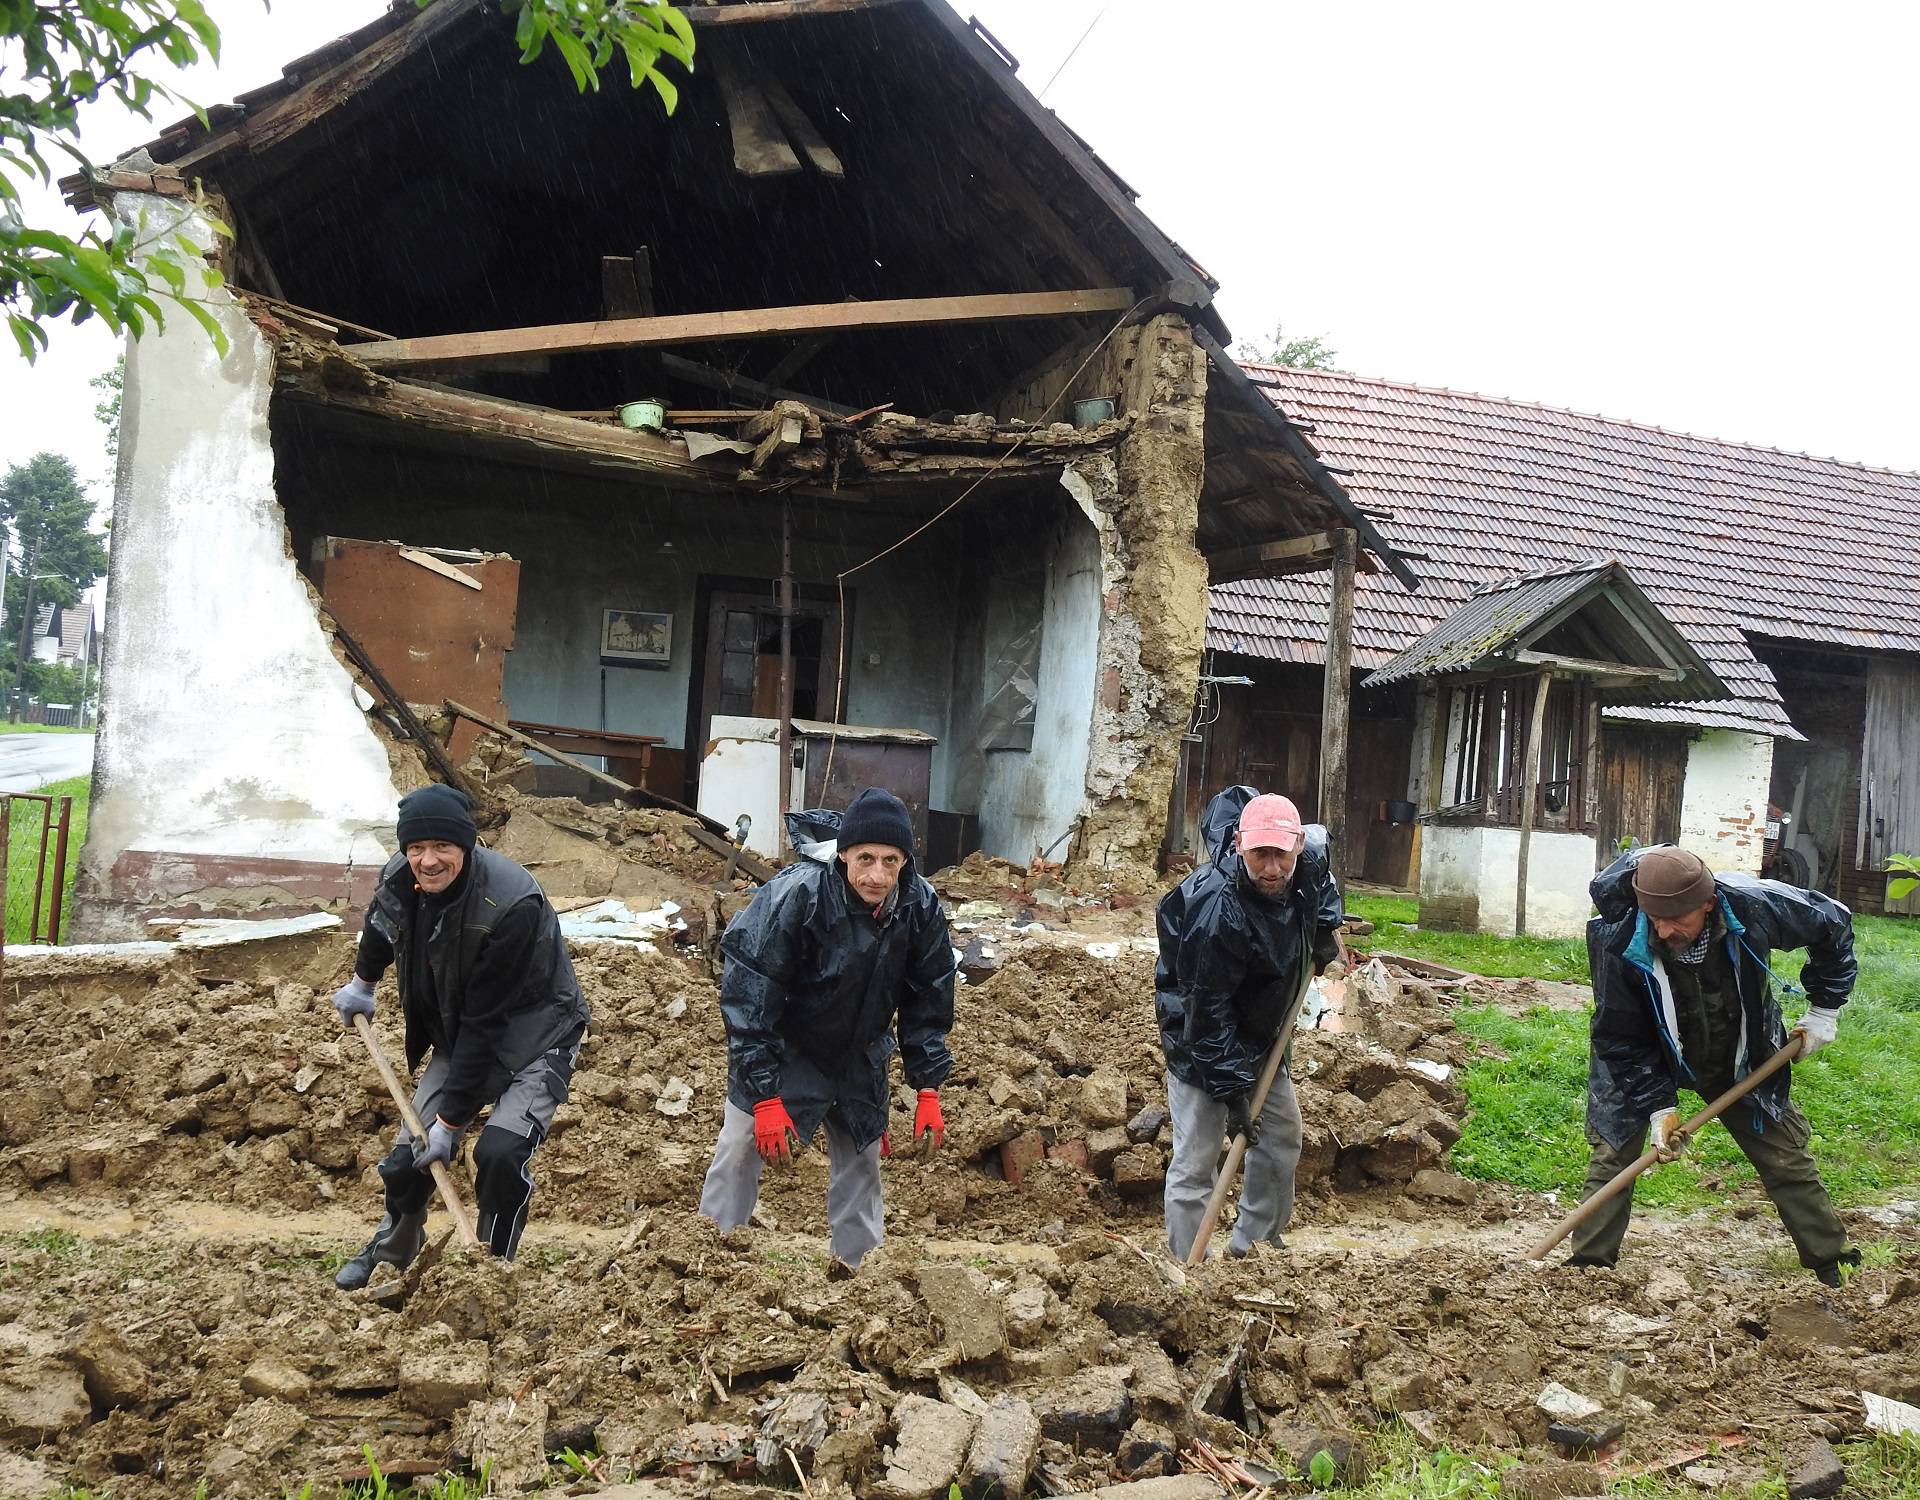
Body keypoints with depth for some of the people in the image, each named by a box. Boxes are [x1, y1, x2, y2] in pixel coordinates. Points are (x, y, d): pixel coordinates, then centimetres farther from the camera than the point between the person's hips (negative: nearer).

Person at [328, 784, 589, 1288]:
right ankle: (393, 1250, 39)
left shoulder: (513, 904, -35)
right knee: (408, 1155, 7)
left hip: (533, 1038, -6)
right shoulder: (399, 881, -15)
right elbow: (383, 924, 14)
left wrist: (451, 1118, -26)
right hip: (460, 1036, 6)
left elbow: (485, 1019, -30)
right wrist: (363, 982, 30)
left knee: (500, 1153, -24)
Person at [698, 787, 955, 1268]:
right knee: (740, 1152, -7)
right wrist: (765, 1097, -26)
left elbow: (928, 1002, -3)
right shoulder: (796, 895, -32)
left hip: (859, 1057, 4)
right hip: (783, 1049, -4)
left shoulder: (921, 907, -18)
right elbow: (748, 995, -26)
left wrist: (928, 1091, -4)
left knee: (861, 1163, 12)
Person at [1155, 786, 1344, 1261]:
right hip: (1198, 1039, -8)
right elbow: (1208, 1011, -30)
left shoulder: (1309, 857, -16)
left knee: (1282, 1138, 18)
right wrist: (1231, 1088, -28)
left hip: (1260, 1033, 8)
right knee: (1196, 1161, -11)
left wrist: (1327, 926, 4)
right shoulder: (1217, 910, -37)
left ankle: (1253, 1245, 34)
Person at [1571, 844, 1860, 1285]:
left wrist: (1825, 1009, -5)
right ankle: (1588, 1266, 3)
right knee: (1614, 1153, -7)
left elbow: (1833, 923, -8)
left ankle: (1830, 1268, 25)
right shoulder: (1619, 943, -35)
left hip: (1741, 1062, 2)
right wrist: (1659, 1105, -25)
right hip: (1647, 1064, -2)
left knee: (1788, 1157, 8)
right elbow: (1621, 1039, -21)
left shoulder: (1754, 907, -32)